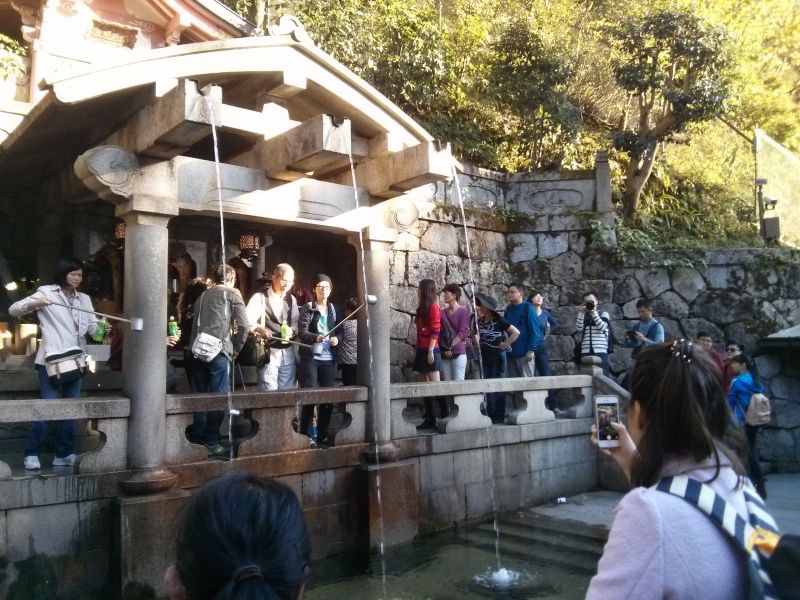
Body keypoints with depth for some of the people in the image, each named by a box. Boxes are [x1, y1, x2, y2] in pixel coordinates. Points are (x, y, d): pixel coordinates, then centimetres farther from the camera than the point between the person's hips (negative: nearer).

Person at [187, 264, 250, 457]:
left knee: (198, 395, 12)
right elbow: (244, 325, -2)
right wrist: (235, 349, 7)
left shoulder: (203, 296, 23)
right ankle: (211, 442, 2)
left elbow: (195, 324, 20)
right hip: (218, 351, -5)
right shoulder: (232, 293, 7)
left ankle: (196, 439, 16)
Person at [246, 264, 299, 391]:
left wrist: (292, 330, -13)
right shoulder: (259, 297, -4)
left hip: (288, 354, 5)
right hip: (268, 353, -5)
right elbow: (247, 321, -16)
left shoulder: (291, 299, 14)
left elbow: (297, 323, 10)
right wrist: (260, 329, -36)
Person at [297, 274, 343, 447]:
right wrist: (316, 338, -28)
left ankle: (322, 435, 18)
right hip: (310, 358, -4)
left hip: (329, 358, 4)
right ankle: (306, 435, 4)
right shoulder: (307, 308, 0)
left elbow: (341, 330, 15)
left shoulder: (334, 309, 13)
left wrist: (337, 338, -8)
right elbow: (302, 331, -10)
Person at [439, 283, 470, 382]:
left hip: (459, 353, -4)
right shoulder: (442, 313, 12)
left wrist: (450, 346, -16)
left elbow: (464, 332, -9)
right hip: (444, 354, 4)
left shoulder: (463, 312, 0)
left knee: (458, 382, -8)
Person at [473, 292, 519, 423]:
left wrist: (505, 345, -14)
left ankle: (499, 416, 5)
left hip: (497, 355, -6)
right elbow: (476, 334, 24)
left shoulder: (499, 321, -12)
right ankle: (490, 414, 16)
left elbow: (516, 332, -16)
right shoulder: (480, 321, 4)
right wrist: (477, 344, 8)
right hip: (485, 356, 6)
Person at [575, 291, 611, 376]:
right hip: (586, 352, 2)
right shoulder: (583, 315, 16)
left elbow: (602, 327, -8)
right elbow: (579, 328, 0)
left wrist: (594, 313, -12)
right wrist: (581, 312, -6)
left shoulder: (604, 314, 9)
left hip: (600, 351, -2)